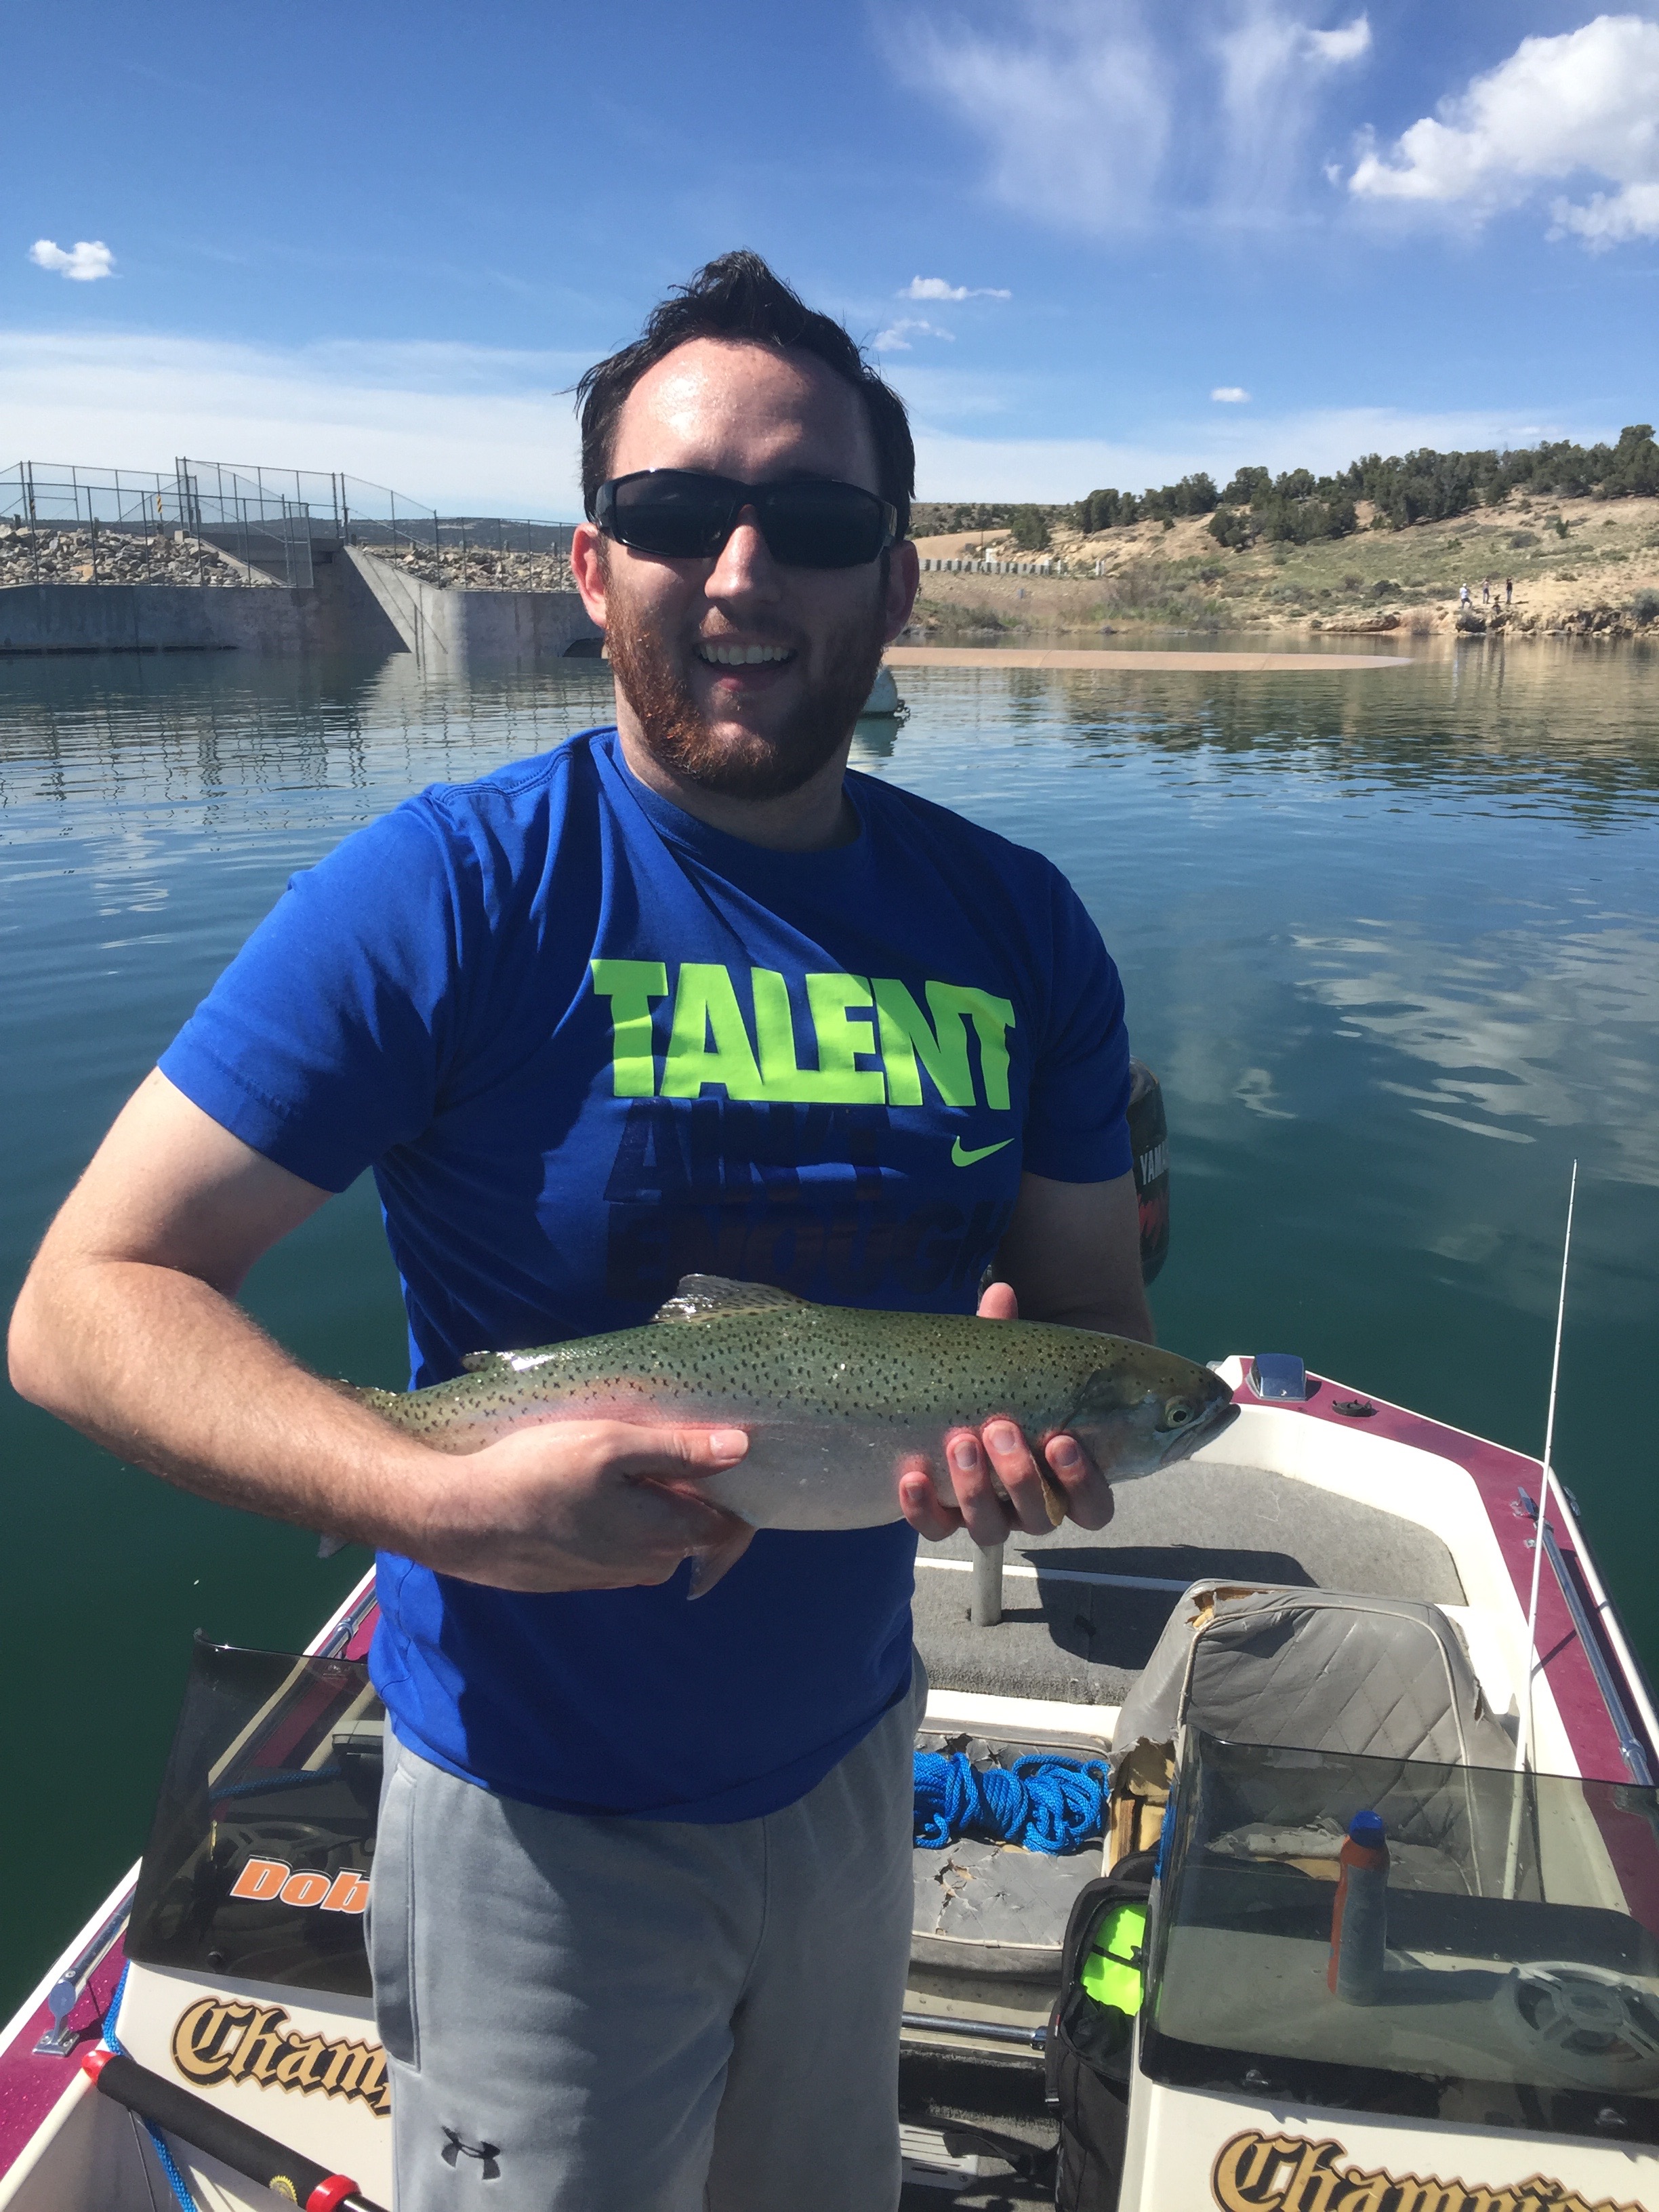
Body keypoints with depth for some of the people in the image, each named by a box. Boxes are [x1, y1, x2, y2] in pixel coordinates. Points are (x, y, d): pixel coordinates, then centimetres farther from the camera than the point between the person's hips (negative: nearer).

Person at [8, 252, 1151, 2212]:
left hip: (849, 1752, 5)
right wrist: (441, 1501, -33)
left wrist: (1048, 1412, -22)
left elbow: (1092, 1302, 1)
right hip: (537, 1811, -4)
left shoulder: (1017, 928, -7)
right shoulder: (453, 892, -20)